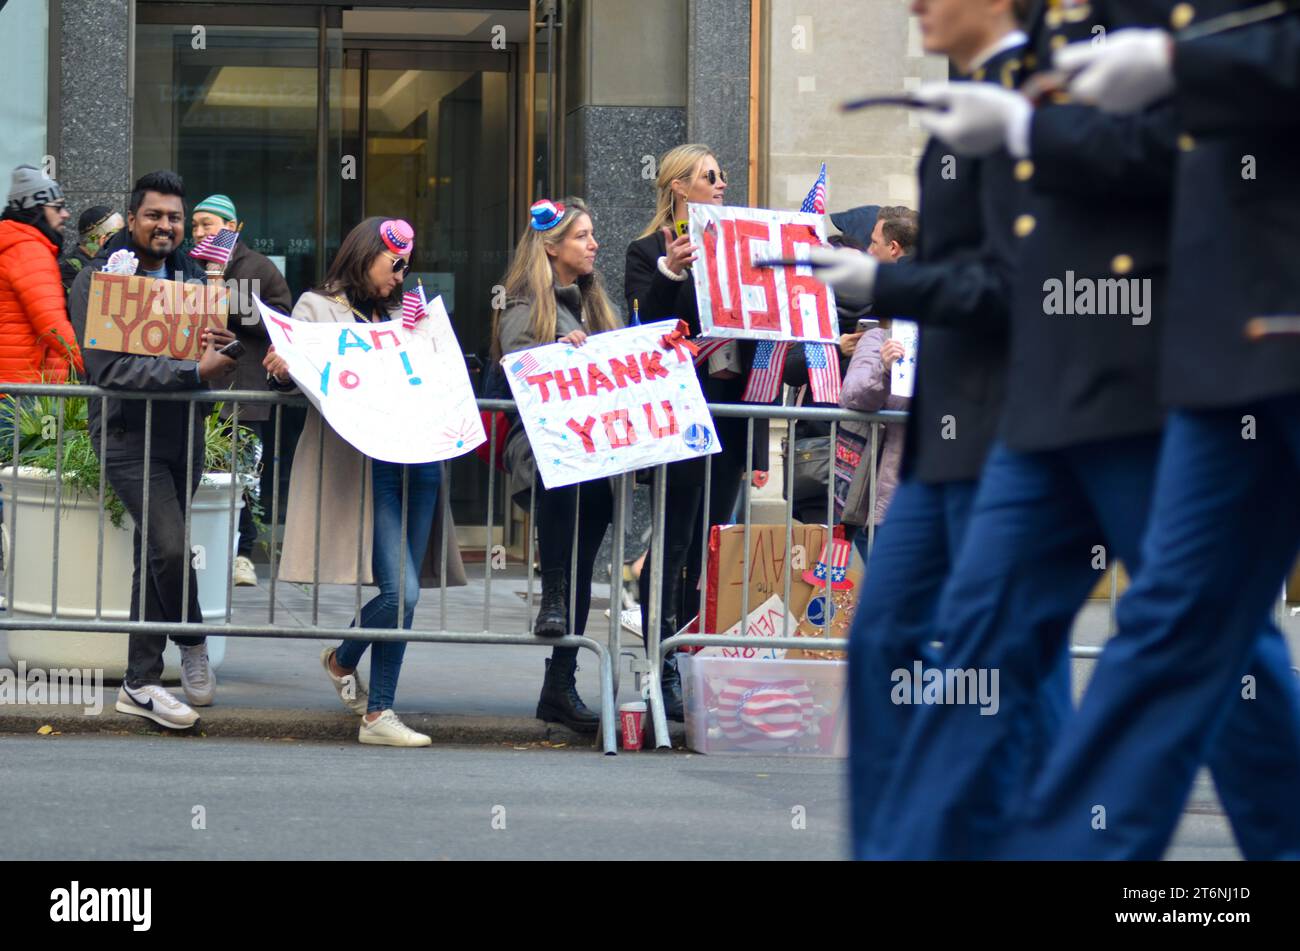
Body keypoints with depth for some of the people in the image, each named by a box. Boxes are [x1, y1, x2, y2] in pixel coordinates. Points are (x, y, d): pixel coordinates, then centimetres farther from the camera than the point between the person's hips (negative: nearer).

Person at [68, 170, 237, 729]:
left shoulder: (191, 278, 13)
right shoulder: (98, 282, -6)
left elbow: (218, 368, 16)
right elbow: (110, 369, -18)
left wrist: (222, 349, -10)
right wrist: (194, 370, -25)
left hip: (183, 435, 6)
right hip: (128, 436, -6)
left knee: (155, 557, 9)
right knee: (170, 547, -19)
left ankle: (140, 684, 14)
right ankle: (193, 642, 6)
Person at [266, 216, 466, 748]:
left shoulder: (401, 316, 24)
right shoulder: (318, 307, 9)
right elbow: (293, 372, 0)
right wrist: (281, 370, -22)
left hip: (416, 459, 6)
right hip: (360, 460, -6)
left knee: (403, 589, 2)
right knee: (402, 591, -14)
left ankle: (378, 714, 13)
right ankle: (343, 660, 12)